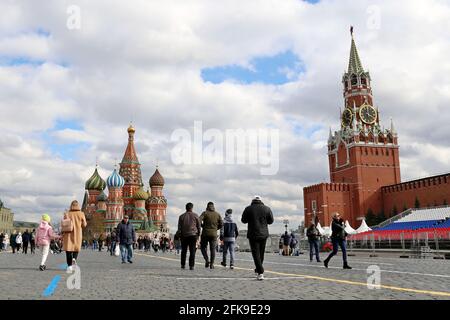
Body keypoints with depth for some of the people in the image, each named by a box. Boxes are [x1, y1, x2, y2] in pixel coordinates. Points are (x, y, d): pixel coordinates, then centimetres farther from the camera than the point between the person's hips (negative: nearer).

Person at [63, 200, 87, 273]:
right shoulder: (81, 214, -2)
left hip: (69, 234, 0)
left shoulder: (67, 214, -2)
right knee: (77, 247, 18)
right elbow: (84, 225, -2)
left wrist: (63, 235, 1)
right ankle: (74, 258, -9)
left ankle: (69, 266, -3)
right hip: (78, 234, 0)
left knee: (68, 249, 3)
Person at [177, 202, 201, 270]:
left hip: (184, 236, 2)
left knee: (184, 251, 13)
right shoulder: (195, 215, 1)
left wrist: (179, 236, 11)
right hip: (193, 235, -2)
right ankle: (191, 266, -7)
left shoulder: (181, 216, 6)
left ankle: (183, 265, 15)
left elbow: (179, 227, 5)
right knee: (192, 251, -2)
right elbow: (199, 226, 3)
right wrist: (198, 234, 13)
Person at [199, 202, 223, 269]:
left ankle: (207, 260, -7)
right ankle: (211, 264, 2)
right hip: (214, 234, 2)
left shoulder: (205, 213, -3)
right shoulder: (217, 214, 6)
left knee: (203, 247, 12)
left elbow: (199, 221, -16)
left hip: (205, 233, -2)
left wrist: (203, 226, 2)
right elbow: (221, 224, 3)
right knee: (213, 249, 7)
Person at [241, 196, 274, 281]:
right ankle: (258, 269, 30)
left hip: (253, 235, -3)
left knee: (256, 254, -2)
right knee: (261, 253, 17)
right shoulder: (267, 209, 0)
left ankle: (260, 273, -11)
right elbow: (271, 221, 6)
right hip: (264, 234, 3)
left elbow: (243, 220, 3)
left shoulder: (248, 209, -6)